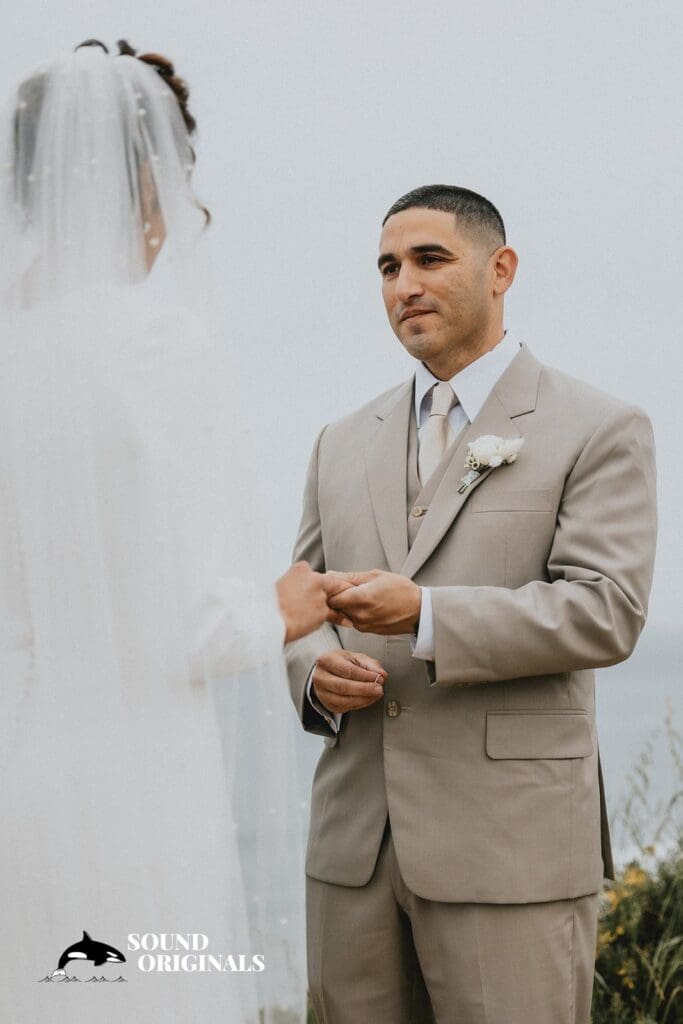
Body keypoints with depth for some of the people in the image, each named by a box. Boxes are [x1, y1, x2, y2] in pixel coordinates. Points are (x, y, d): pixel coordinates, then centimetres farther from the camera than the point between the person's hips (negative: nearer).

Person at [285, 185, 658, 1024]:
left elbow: (607, 611, -11)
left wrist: (427, 615, -21)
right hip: (354, 843, 5)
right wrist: (314, 671, -5)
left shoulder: (599, 430, 0)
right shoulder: (343, 444, 16)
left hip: (508, 846, -4)